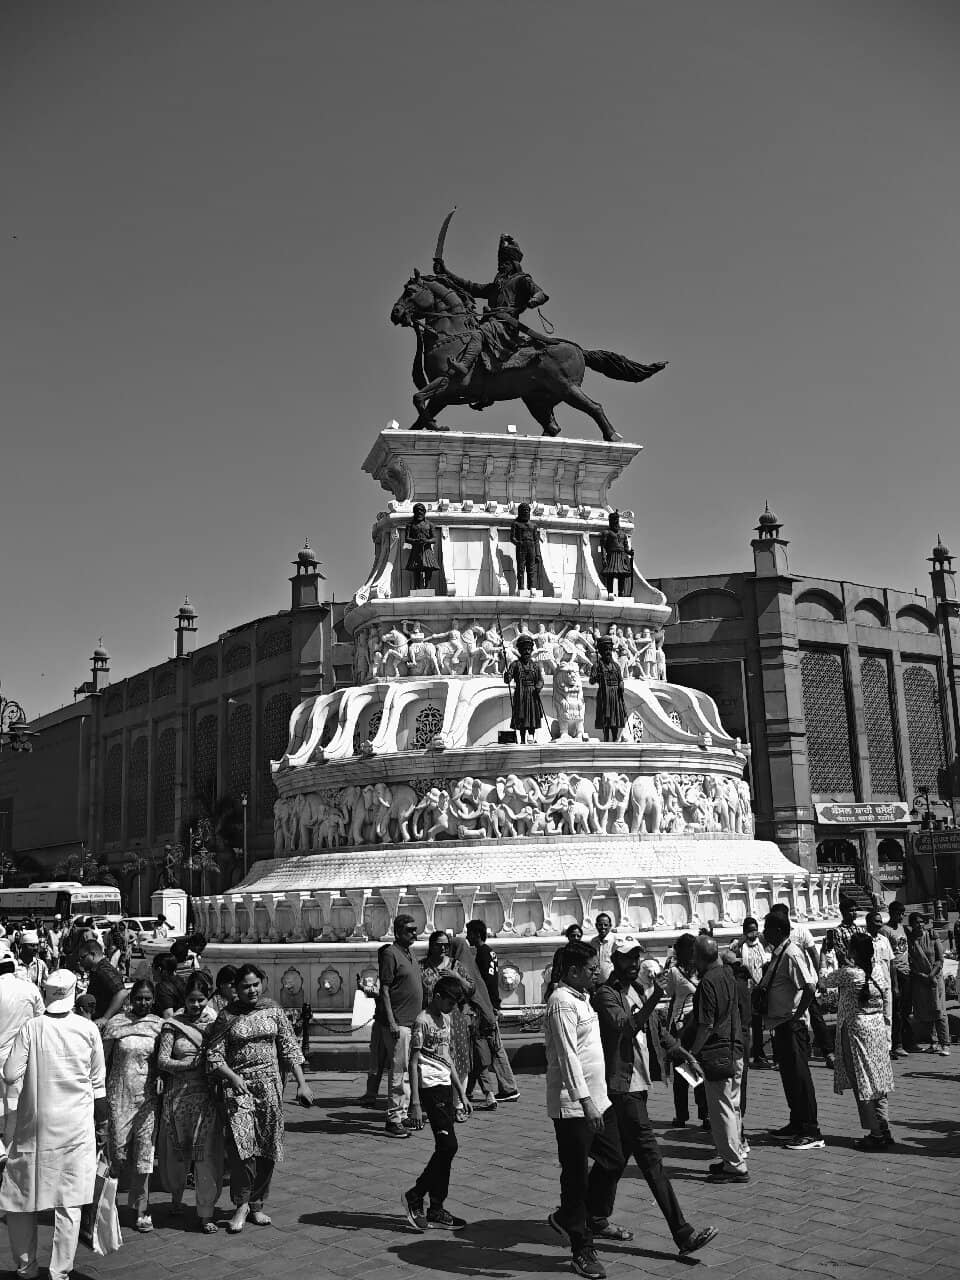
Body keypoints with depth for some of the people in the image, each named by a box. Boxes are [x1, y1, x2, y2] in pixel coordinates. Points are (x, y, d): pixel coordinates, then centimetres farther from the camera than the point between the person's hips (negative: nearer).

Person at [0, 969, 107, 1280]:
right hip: (76, 1127, 1)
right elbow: (98, 1081, 6)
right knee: (69, 1202, 7)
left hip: (36, 1126, -1)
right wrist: (102, 1118, 17)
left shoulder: (31, 1027, -7)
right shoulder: (88, 1029, -2)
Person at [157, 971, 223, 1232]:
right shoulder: (172, 1025, -1)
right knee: (177, 1151, 11)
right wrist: (195, 1063, -15)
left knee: (207, 1153, -4)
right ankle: (176, 1198, 37)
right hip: (179, 1094, 0)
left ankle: (206, 1213, 4)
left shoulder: (216, 1021, 3)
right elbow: (162, 1061, -8)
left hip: (208, 1095, 0)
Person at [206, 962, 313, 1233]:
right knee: (241, 1142, -16)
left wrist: (301, 1083, 2)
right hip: (237, 1085, -2)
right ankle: (241, 1205, -3)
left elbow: (290, 1049, 8)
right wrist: (233, 1077, -17)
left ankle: (256, 1205, 18)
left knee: (268, 1147, 5)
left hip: (270, 1084, 3)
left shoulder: (273, 1011, 6)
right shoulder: (226, 1015, 0)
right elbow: (214, 1055, -2)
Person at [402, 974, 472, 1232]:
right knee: (448, 1145, -11)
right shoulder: (423, 1021, -12)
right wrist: (415, 1104, -17)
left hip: (446, 1086, 9)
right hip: (430, 1087, -9)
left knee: (445, 1148, 8)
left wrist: (461, 1093, 21)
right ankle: (415, 1196, 2)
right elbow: (413, 1063, -14)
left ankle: (436, 1209, 14)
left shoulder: (445, 1019, 14)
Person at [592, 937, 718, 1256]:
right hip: (621, 1088, -9)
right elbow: (624, 1026, -29)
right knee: (651, 1158, -9)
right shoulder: (606, 994, -13)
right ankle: (682, 1233, -9)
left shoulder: (635, 990, 16)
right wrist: (653, 999, -37)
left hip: (638, 1084, 9)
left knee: (618, 1156, 17)